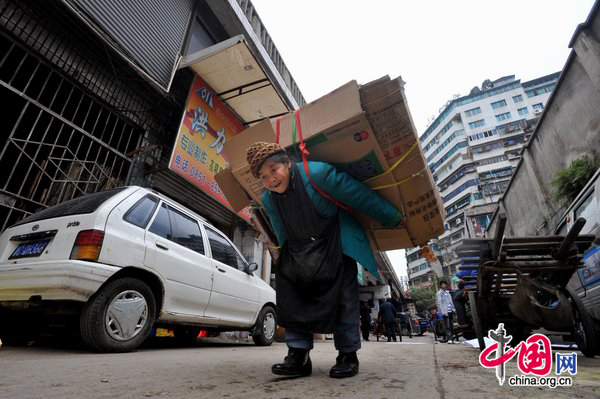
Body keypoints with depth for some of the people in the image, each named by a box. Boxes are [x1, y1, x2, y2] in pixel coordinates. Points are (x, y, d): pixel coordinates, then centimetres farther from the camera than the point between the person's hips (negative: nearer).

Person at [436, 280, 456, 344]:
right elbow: (438, 303, -8)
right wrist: (444, 312, -14)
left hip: (451, 311, 6)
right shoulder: (439, 293, -3)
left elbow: (451, 301, 23)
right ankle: (449, 339, -7)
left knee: (451, 326, 8)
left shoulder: (447, 292, 18)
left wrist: (453, 309, 12)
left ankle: (452, 338, 12)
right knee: (447, 326, -7)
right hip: (446, 312, -6)